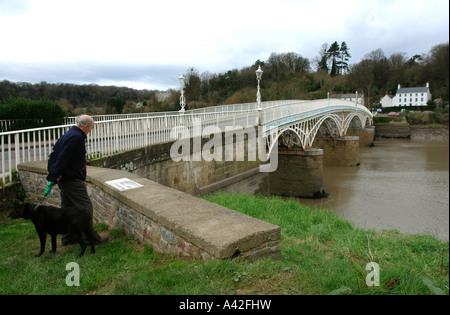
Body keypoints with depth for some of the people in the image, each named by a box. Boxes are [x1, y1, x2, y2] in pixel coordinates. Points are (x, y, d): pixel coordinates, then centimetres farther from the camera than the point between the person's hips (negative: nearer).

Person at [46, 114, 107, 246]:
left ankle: (67, 238, 25)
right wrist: (54, 177, -16)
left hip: (63, 180, 11)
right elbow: (63, 159, -22)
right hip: (73, 180, -11)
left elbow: (53, 155, 17)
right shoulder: (76, 137, -18)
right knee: (86, 207, -4)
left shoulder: (67, 135, 15)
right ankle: (89, 237, 2)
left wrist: (52, 175, 11)